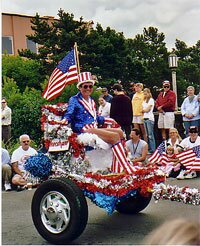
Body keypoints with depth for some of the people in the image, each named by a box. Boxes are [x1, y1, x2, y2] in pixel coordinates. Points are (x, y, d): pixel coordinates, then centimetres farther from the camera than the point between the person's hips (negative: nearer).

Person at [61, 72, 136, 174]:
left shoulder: (91, 101, 26)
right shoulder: (74, 100, 1)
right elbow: (69, 114, -10)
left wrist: (109, 120, 38)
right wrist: (65, 120, -32)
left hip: (94, 128, 9)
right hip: (84, 130, -9)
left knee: (119, 132, -4)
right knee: (115, 136, -23)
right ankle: (127, 169, -27)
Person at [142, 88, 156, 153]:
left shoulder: (151, 100, -4)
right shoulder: (144, 101, 19)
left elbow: (147, 110, -8)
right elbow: (142, 110, 17)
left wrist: (143, 110, 7)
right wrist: (144, 110, -2)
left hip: (150, 119, -8)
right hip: (145, 118, 8)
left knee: (150, 135, -9)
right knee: (147, 135, 8)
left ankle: (153, 149, -8)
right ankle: (149, 148, 11)